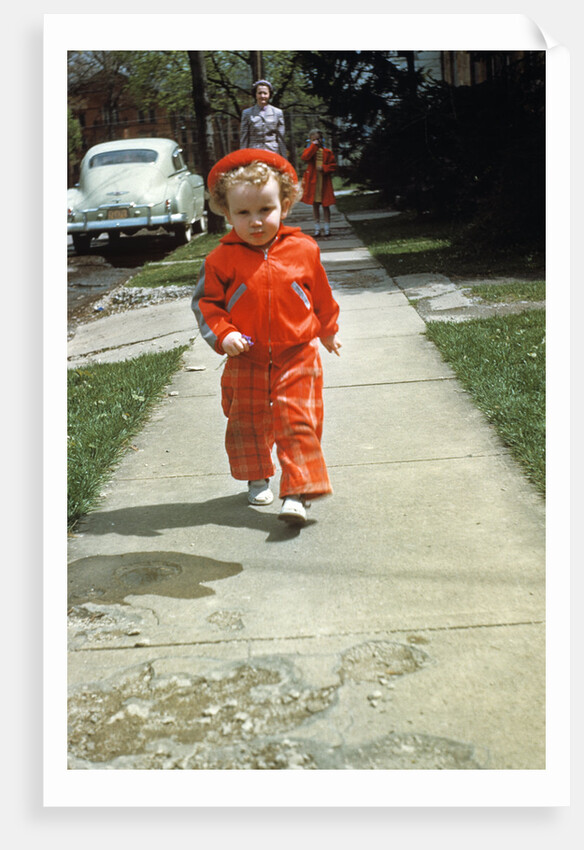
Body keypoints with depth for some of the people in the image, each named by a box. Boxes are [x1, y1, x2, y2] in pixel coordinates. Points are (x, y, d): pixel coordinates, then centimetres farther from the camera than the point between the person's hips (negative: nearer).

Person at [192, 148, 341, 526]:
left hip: (297, 357, -1)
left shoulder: (303, 249, -4)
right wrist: (222, 334, -17)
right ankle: (257, 478, 36)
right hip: (246, 361, 1)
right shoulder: (222, 259, -8)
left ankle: (298, 492, -1)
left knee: (299, 424, -5)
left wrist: (328, 331, 23)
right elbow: (205, 302, 0)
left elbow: (322, 296, 11)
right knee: (247, 423, 14)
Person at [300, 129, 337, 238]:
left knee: (326, 205, 4)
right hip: (313, 182, 0)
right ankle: (317, 228, 11)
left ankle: (327, 228, 9)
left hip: (324, 182, 0)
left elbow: (333, 165, 3)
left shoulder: (327, 152, 5)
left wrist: (324, 168, -14)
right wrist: (313, 146, -17)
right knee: (315, 205, 5)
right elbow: (305, 157, -19)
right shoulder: (309, 150, 4)